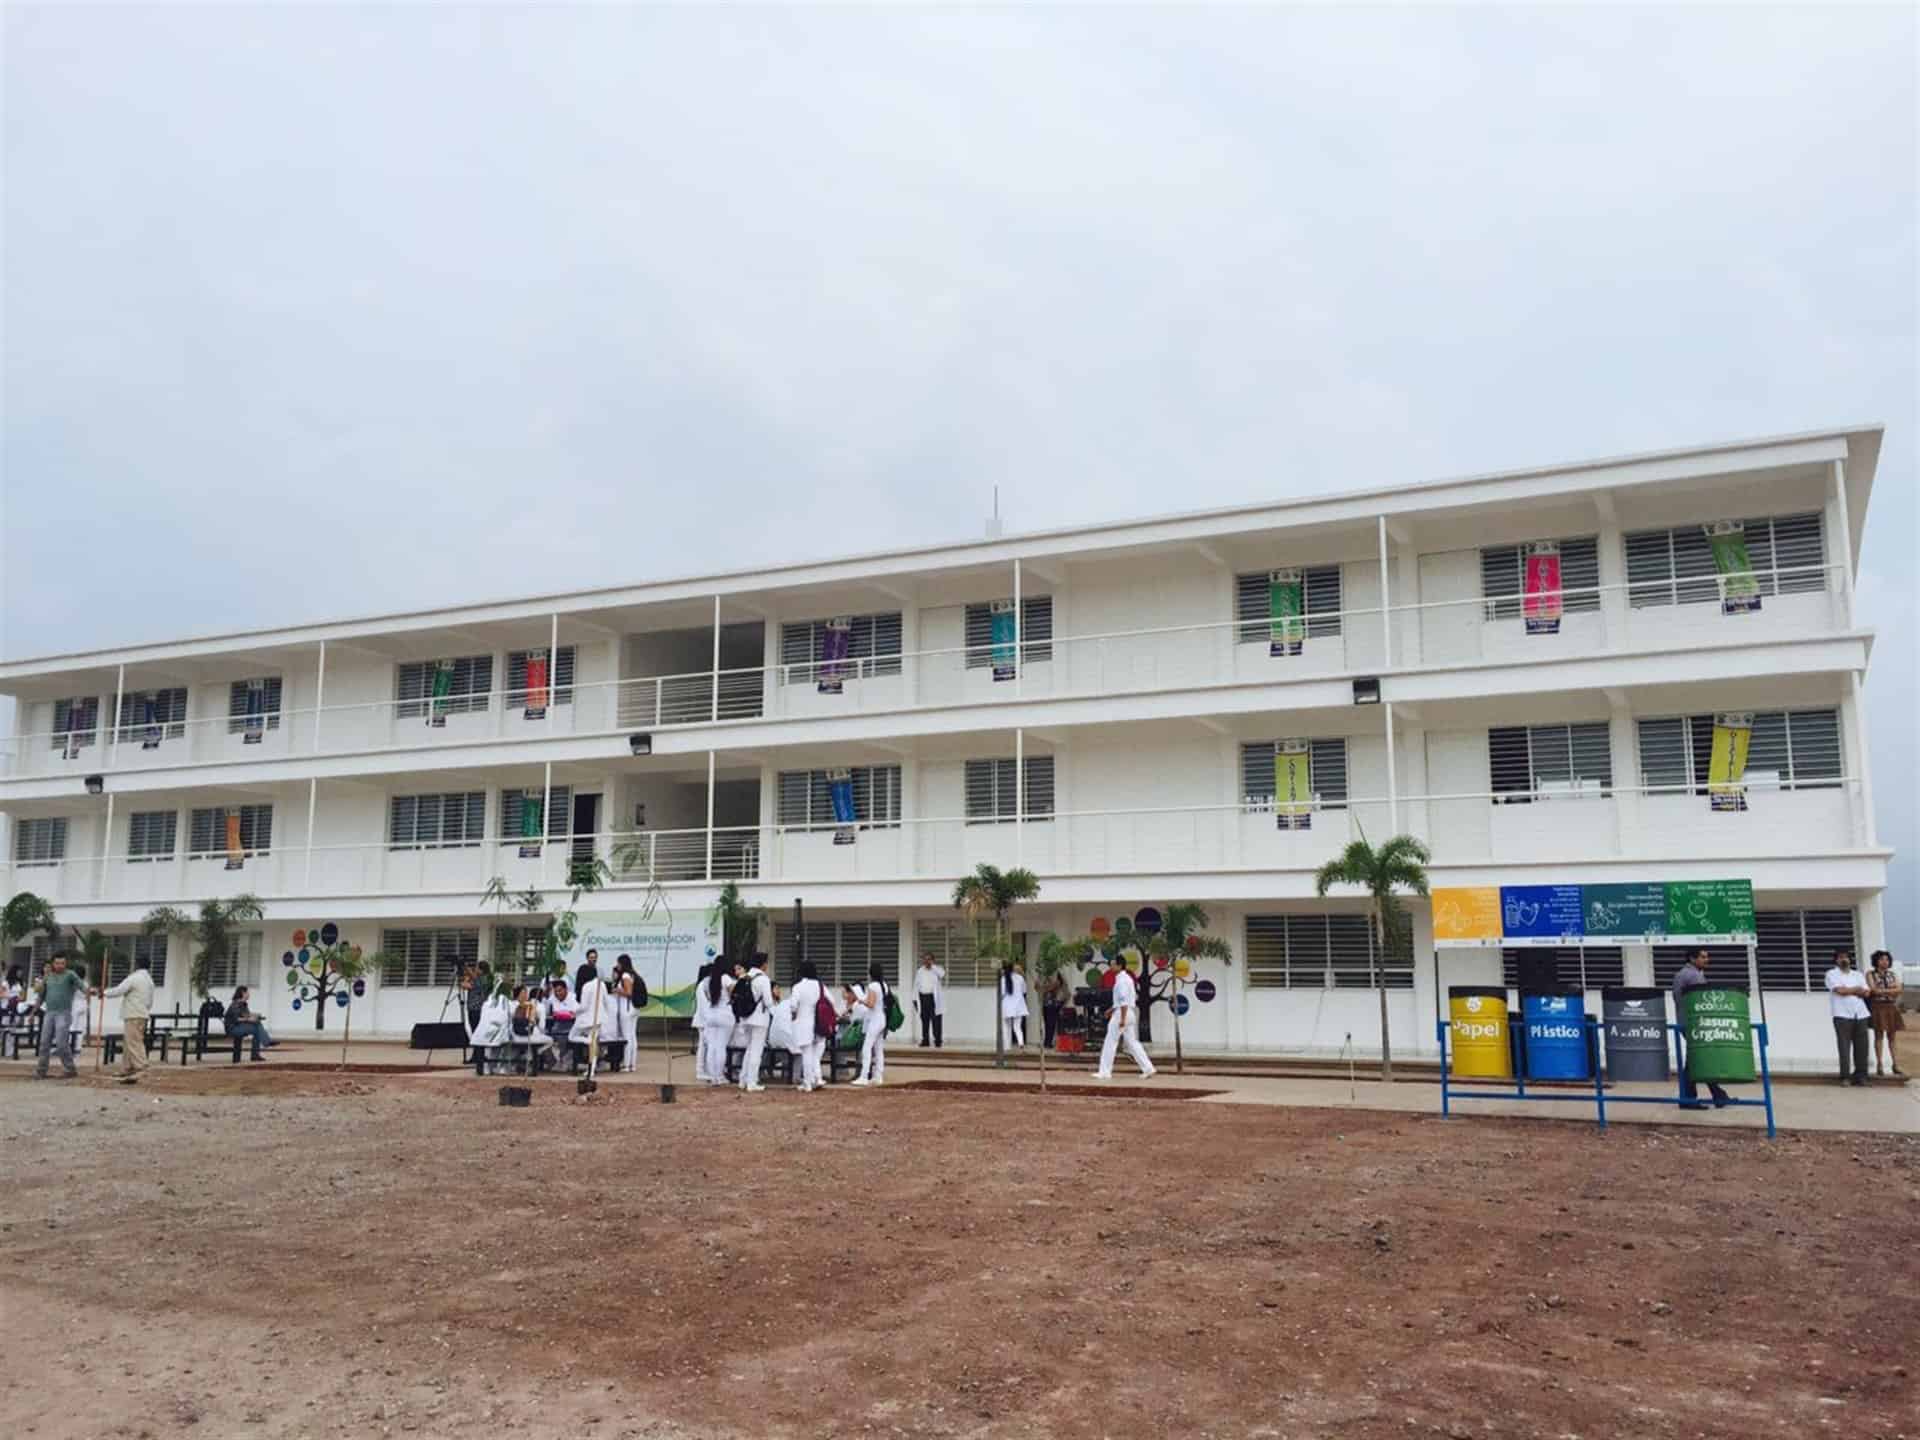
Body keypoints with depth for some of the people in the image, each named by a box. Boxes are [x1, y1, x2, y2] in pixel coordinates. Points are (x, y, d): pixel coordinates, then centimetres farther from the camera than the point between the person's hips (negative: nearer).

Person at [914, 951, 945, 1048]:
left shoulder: (938, 968, 3)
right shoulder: (920, 971, 15)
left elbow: (942, 974, -22)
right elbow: (916, 985, 16)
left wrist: (932, 965, -16)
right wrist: (915, 999, 11)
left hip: (934, 998, -4)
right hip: (923, 997, 4)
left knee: (936, 1020, -6)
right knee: (924, 1020, 6)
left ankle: (937, 1041, -2)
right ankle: (925, 1040, 12)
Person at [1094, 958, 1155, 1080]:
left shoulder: (1121, 980, -15)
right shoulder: (1127, 978, 15)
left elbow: (1124, 1000, -22)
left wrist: (1122, 1019, -24)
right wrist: (1112, 1009, 25)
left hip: (1122, 1013, -10)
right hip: (1131, 1013, 10)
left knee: (1110, 1043, -2)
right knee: (1132, 1042, 10)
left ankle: (1104, 1072, 2)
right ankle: (1148, 1069, 4)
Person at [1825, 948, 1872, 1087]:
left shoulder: (1858, 975, 19)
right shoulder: (1832, 974, 5)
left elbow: (1866, 993, 6)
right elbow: (1840, 990, -11)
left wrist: (1848, 990, -4)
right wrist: (1856, 988, 2)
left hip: (1860, 1014, 4)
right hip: (1842, 1015, -4)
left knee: (1862, 1047, 1)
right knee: (1844, 1047, -7)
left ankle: (1860, 1076, 8)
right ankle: (1844, 1077, -4)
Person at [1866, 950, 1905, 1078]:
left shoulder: (1893, 974, 14)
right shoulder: (1870, 974, 3)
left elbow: (1899, 990, 2)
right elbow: (1874, 990, -9)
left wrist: (1882, 990, -8)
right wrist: (1890, 989, -4)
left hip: (1892, 1007, 3)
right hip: (1877, 1007, -3)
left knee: (1892, 1036, 3)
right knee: (1879, 1035, -2)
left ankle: (1895, 1065, 3)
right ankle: (1879, 1065, 1)